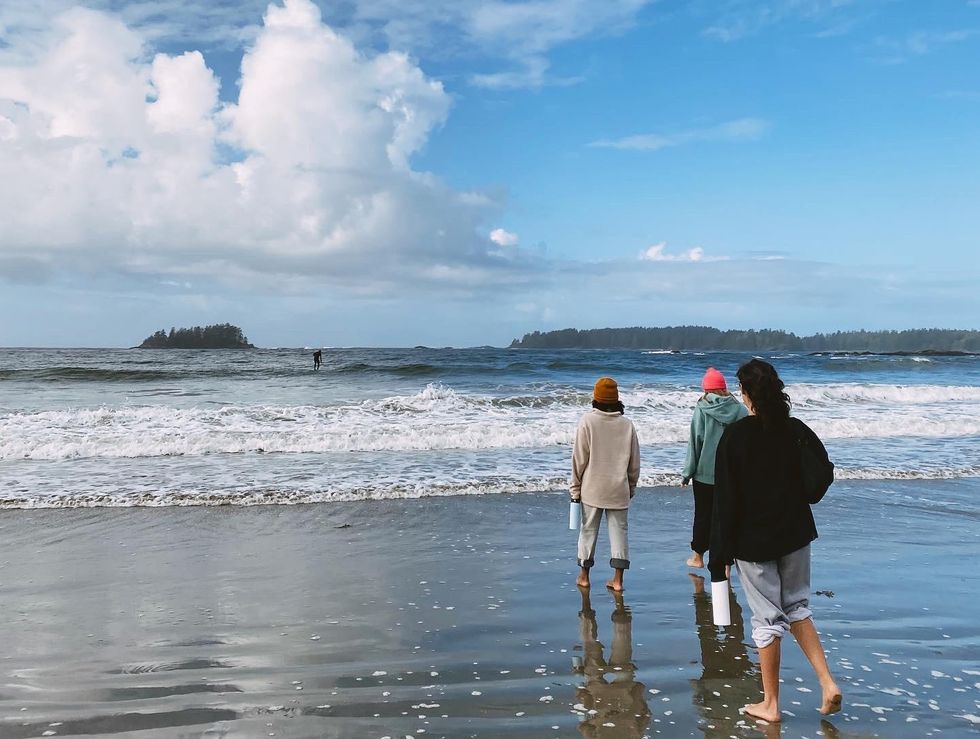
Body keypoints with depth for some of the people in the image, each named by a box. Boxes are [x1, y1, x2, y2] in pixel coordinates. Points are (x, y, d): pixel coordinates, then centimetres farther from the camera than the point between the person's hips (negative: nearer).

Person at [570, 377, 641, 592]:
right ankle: (618, 579, 7)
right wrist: (631, 485, 18)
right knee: (619, 529, 8)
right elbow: (634, 460, 6)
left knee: (588, 529, 11)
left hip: (592, 488, -2)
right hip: (619, 488, 2)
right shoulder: (627, 423, -1)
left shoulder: (588, 421, -9)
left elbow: (579, 458, -7)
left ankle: (584, 575, 21)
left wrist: (575, 486, 3)